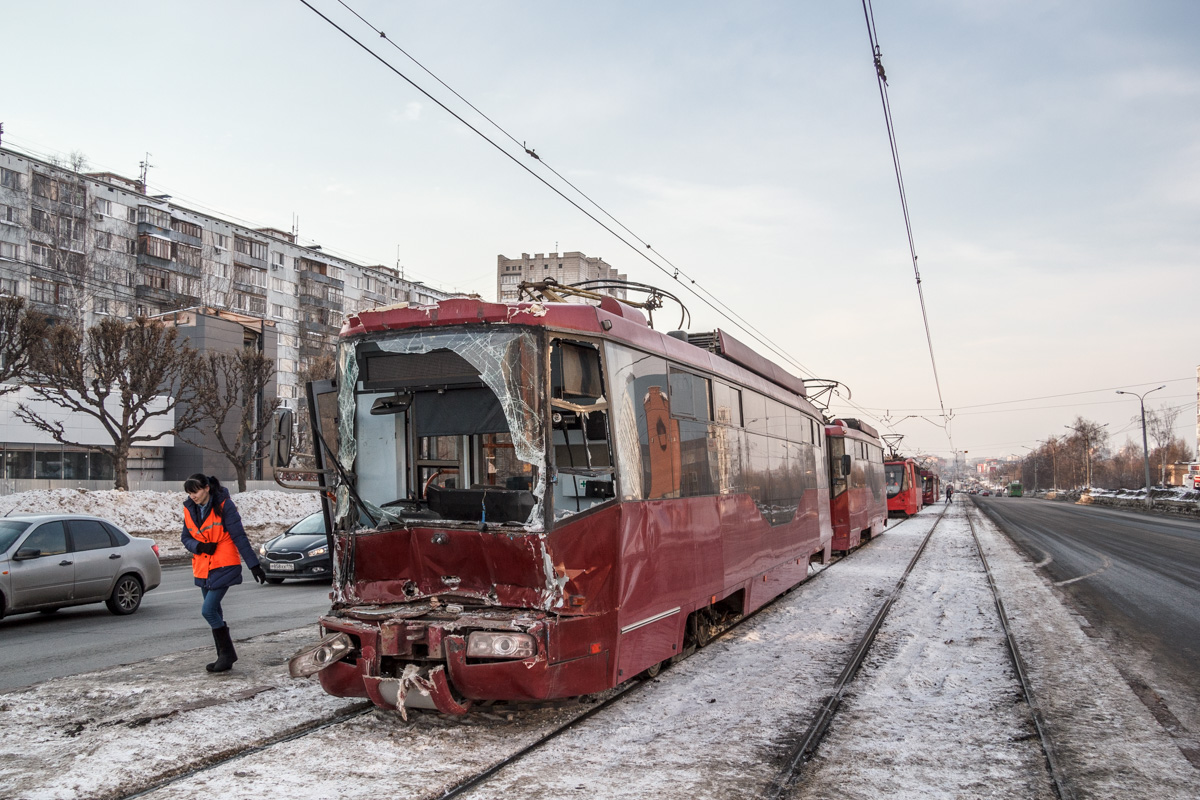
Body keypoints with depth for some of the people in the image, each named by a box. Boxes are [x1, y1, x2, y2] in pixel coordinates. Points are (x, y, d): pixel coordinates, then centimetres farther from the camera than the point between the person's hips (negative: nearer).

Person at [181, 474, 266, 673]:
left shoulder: (224, 505, -13)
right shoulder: (189, 508, 3)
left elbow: (239, 536, -13)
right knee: (214, 612, 12)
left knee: (208, 610, -14)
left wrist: (253, 565, -15)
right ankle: (224, 657, 22)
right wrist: (198, 546, -13)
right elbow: (186, 537, 10)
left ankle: (227, 653, 1)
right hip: (203, 568, 7)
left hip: (224, 566, -7)